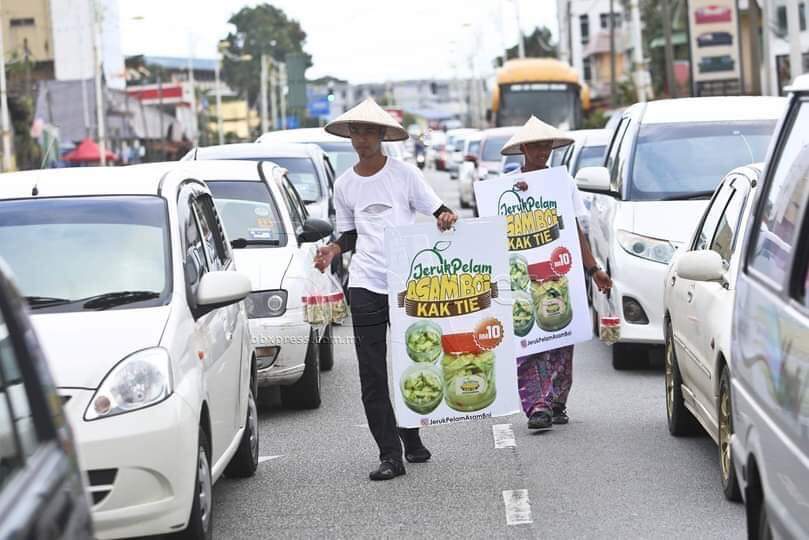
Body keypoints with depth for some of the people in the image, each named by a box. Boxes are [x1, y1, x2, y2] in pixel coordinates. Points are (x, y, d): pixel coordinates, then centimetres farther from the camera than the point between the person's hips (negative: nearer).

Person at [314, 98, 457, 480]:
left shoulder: (404, 174, 3)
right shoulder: (345, 184, 12)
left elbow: (437, 211, 3)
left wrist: (446, 218, -20)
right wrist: (333, 250, -1)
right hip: (365, 284, 2)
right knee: (372, 374, -4)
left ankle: (411, 440, 26)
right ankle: (390, 455, -4)